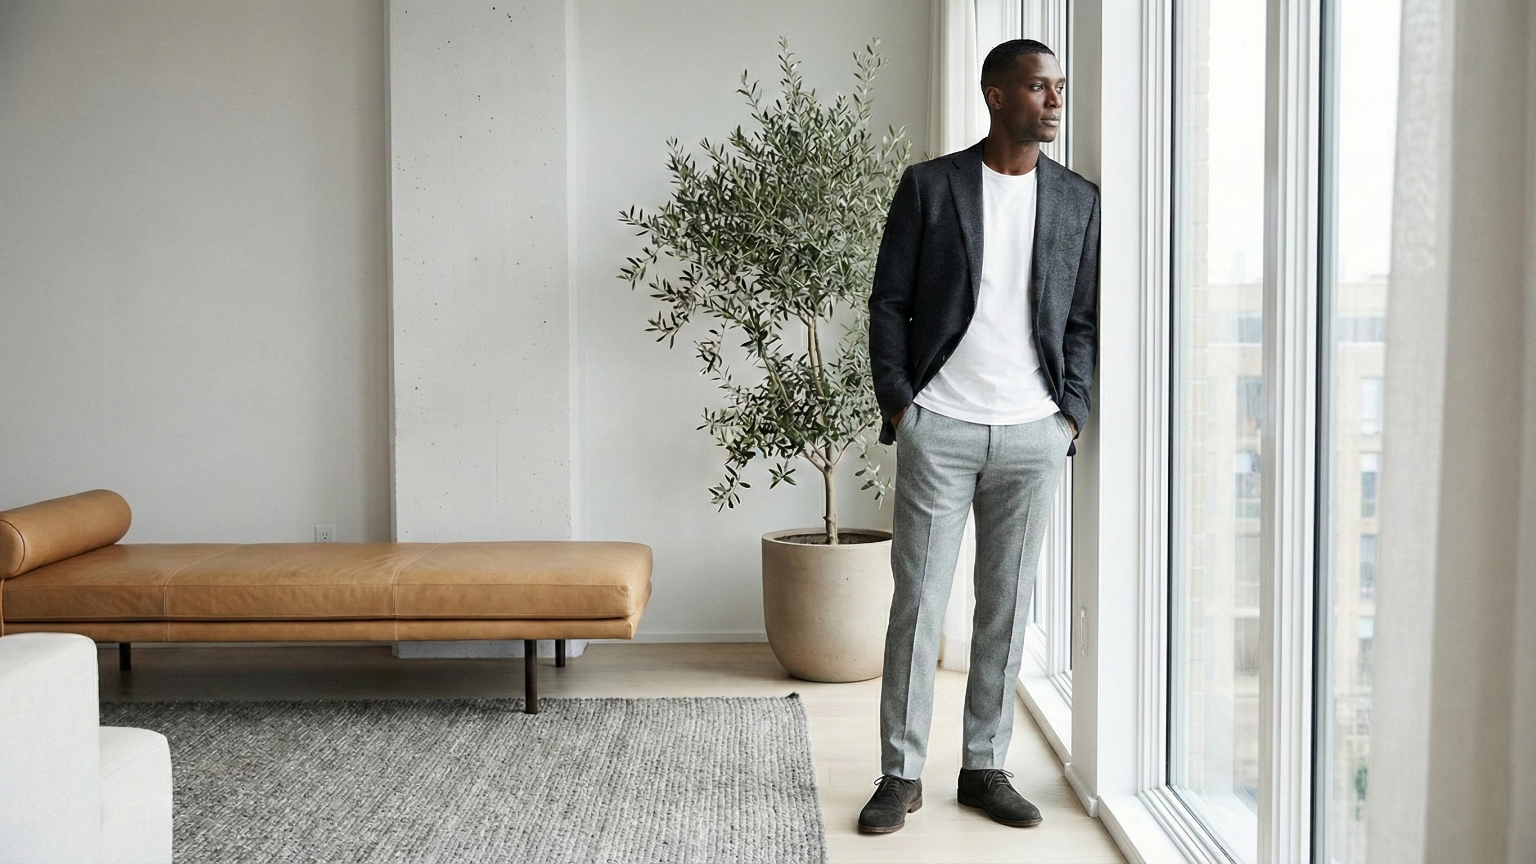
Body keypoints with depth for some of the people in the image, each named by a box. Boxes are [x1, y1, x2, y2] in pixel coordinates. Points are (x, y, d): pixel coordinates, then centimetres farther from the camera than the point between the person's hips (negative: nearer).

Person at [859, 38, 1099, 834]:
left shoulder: (1079, 201, 9)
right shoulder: (928, 186, 1)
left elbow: (1085, 316, 12)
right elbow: (888, 303, 2)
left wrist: (1072, 410, 1)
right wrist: (896, 402, -6)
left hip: (1033, 434, 3)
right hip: (938, 429, -2)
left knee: (1007, 609, 7)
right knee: (917, 603, 0)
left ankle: (985, 768, 19)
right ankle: (900, 775, 10)